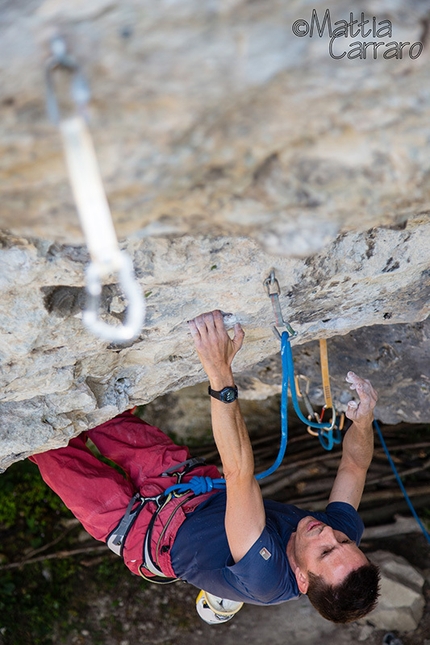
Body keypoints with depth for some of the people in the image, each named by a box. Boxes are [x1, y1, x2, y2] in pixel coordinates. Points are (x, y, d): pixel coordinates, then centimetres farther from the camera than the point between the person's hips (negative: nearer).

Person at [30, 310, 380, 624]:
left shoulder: (267, 581, -41)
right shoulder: (345, 533, -23)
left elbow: (239, 475, -54)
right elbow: (355, 466, -12)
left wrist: (220, 373, -62)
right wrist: (364, 421, -36)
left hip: (146, 527, -5)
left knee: (57, 452, 2)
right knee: (119, 426, 13)